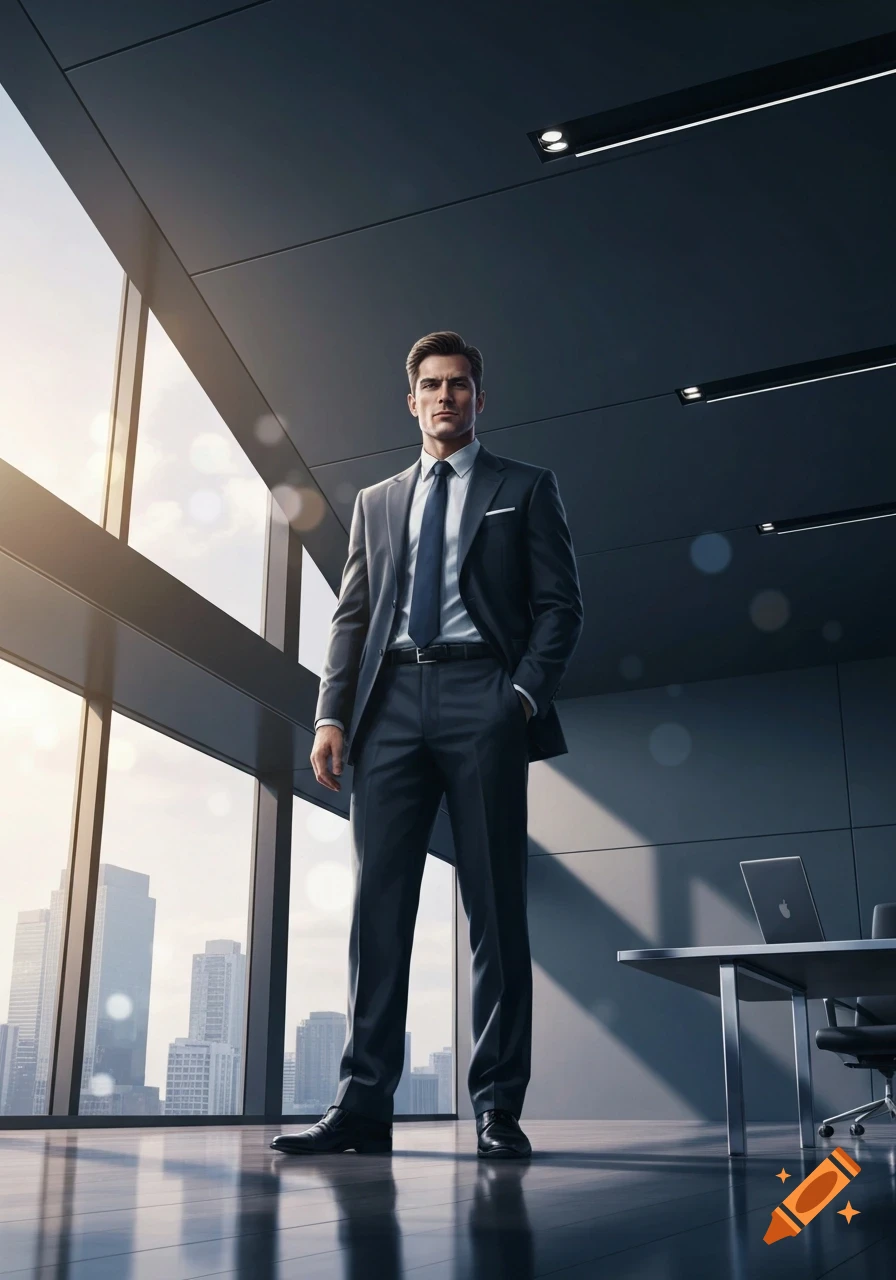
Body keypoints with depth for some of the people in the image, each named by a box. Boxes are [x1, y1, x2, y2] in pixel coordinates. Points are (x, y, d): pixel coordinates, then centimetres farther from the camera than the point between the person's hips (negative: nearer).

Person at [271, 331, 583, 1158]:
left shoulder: (526, 489, 14)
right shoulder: (376, 502, 23)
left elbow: (560, 604, 5)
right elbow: (352, 616, 16)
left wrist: (527, 695, -10)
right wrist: (333, 714, 2)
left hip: (481, 696, -3)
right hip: (391, 701, 3)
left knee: (496, 903, -3)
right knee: (378, 901, -3)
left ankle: (498, 1106, 1)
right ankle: (364, 1103, -1)